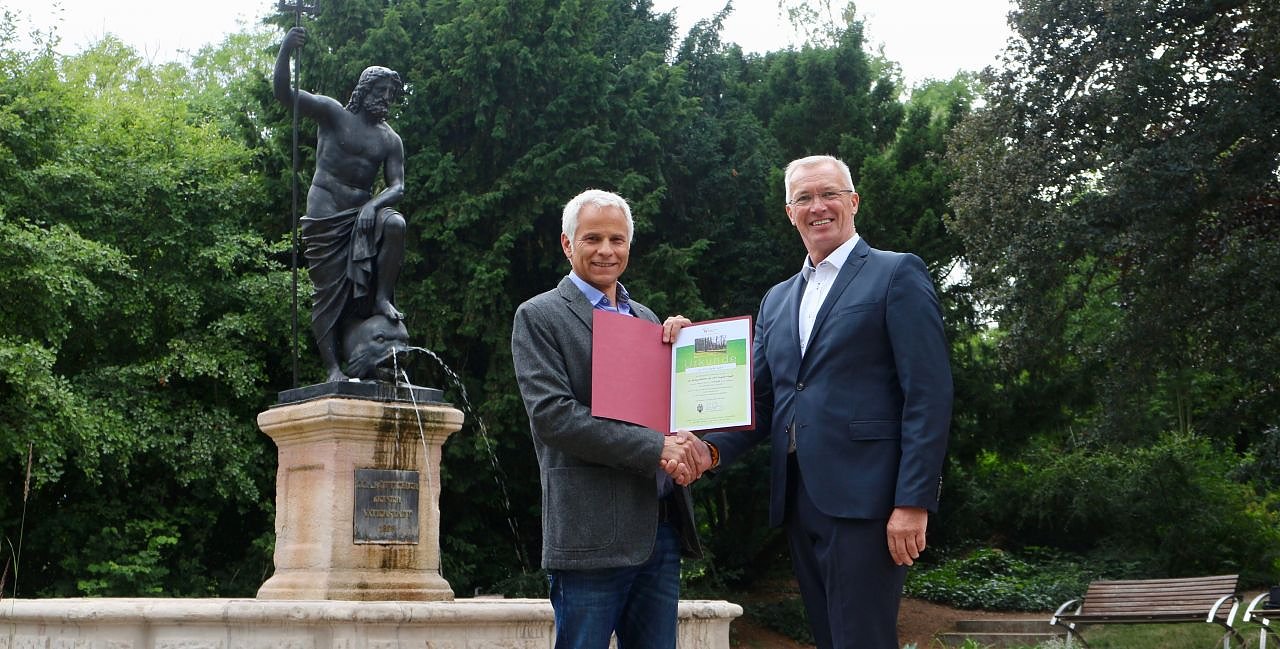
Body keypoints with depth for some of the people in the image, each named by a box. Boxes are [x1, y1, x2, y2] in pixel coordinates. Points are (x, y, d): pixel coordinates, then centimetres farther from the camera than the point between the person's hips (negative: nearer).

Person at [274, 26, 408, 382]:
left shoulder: (390, 140, 12)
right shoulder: (333, 113, 2)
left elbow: (397, 185, 3)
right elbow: (283, 92, -8)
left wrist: (373, 204, -20)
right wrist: (285, 50, -26)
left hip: (363, 211, 3)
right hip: (326, 213, -3)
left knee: (394, 223, -30)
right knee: (328, 290, -8)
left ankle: (383, 298, -19)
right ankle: (333, 368, -6)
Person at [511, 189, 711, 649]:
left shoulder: (646, 318, 19)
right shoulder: (539, 317, -1)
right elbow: (552, 414, -13)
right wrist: (655, 447, -17)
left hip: (663, 525, 6)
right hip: (593, 533, -6)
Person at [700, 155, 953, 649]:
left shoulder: (897, 274, -1)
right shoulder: (777, 299, 20)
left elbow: (929, 396, -8)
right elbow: (760, 400, 17)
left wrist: (914, 502, -16)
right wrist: (714, 449, -4)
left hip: (863, 498, -7)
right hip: (797, 502, 7)